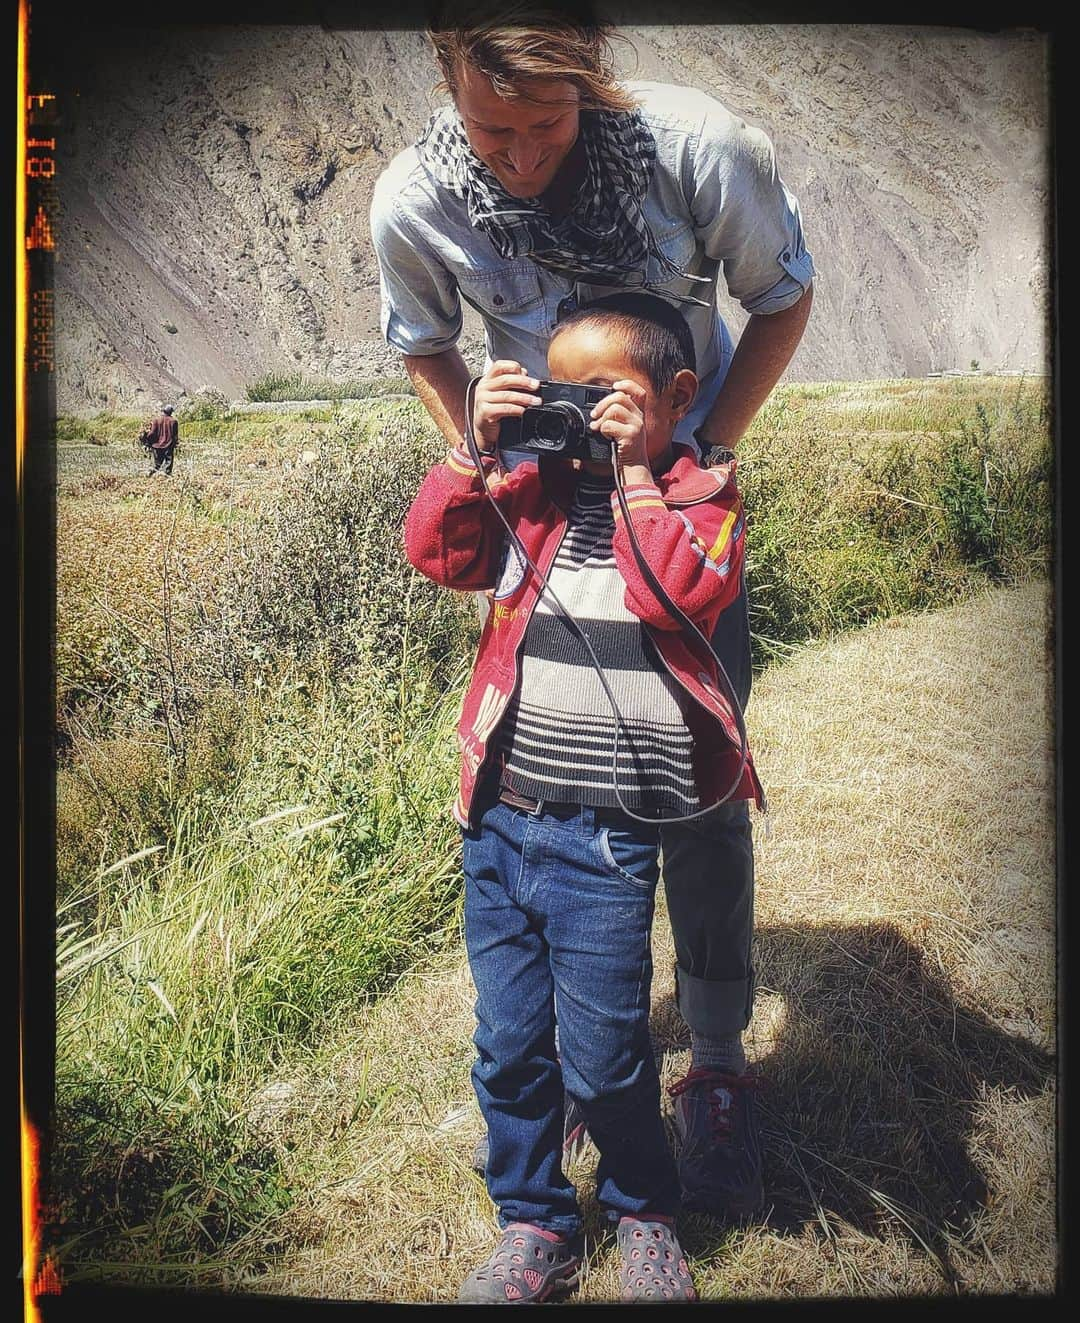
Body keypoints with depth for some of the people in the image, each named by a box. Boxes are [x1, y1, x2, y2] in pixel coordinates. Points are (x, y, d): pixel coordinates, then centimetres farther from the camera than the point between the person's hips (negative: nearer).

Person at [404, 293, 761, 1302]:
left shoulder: (698, 494, -1)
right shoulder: (535, 487, 10)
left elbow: (686, 592, -19)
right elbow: (436, 552, 3)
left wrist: (634, 473, -15)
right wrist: (476, 448, -6)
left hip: (605, 838, -4)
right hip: (499, 821, 5)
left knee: (602, 1058, 6)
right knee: (507, 1047, 14)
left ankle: (644, 1217, 35)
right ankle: (533, 1228, 35)